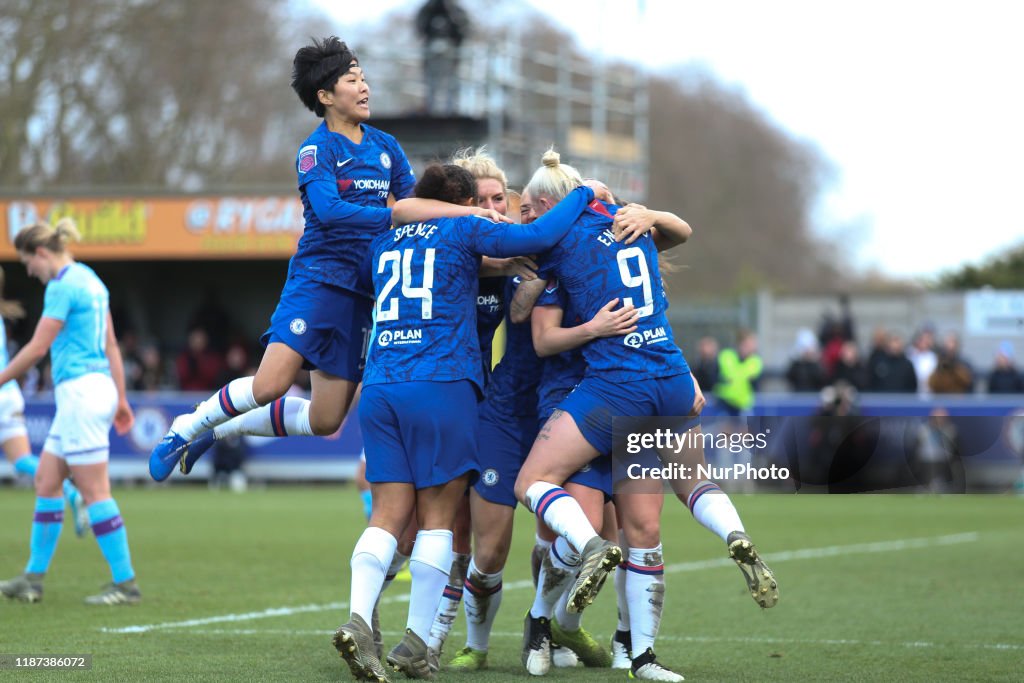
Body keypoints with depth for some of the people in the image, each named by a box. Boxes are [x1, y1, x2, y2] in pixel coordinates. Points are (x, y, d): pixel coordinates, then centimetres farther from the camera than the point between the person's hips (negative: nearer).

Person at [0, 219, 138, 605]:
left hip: (80, 392, -10)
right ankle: (33, 579, 15)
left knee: (94, 491, -6)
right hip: (100, 385, 10)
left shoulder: (62, 286, -13)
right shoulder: (90, 280, 15)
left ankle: (125, 584, -4)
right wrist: (121, 399, 20)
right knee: (46, 482, 12)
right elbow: (111, 345, 18)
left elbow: (37, 348, -13)